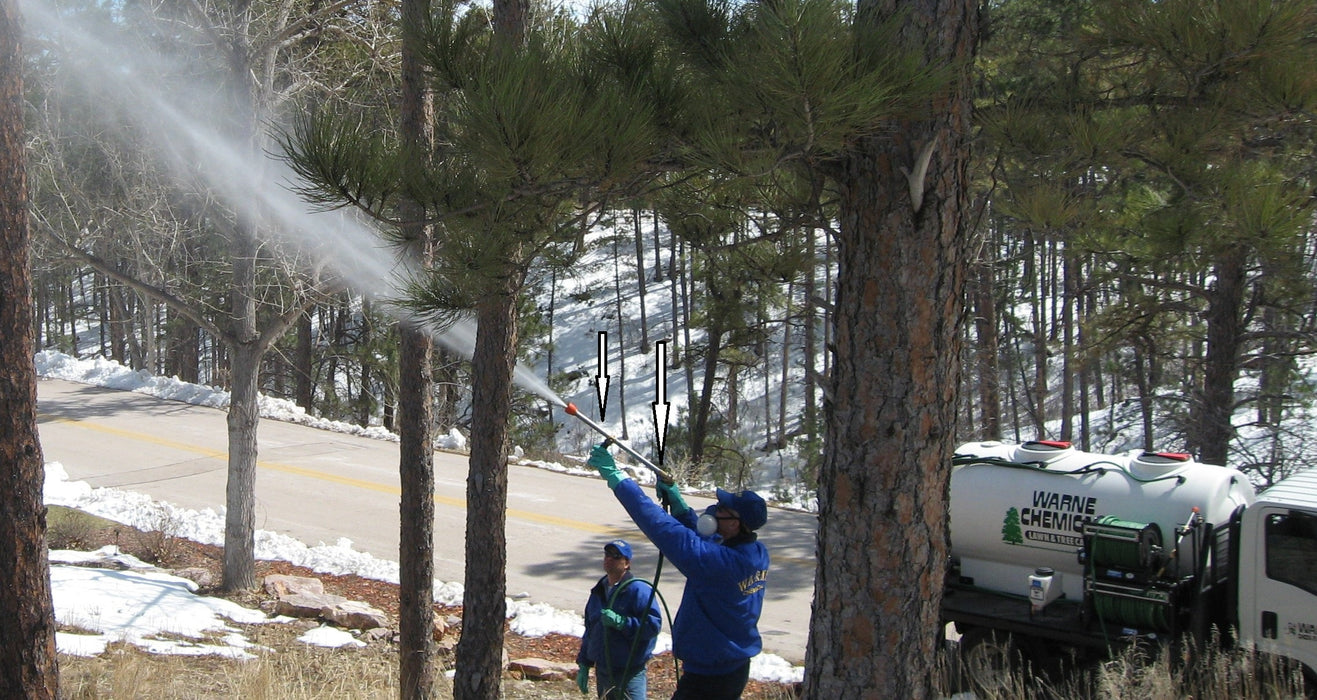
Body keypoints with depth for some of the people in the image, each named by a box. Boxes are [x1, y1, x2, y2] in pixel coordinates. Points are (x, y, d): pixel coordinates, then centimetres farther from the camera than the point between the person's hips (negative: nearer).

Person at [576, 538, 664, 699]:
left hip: (629, 674, -8)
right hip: (602, 671, 8)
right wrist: (583, 665, 18)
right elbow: (589, 631, 21)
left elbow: (654, 624, -22)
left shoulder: (638, 590, -11)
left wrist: (621, 622, -30)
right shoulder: (598, 592, 14)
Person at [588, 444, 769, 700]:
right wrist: (677, 503, 4)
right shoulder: (758, 553, -4)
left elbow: (666, 530, -32)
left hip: (707, 677, -9)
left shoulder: (720, 561, -29)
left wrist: (615, 477, -30)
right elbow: (700, 537, 13)